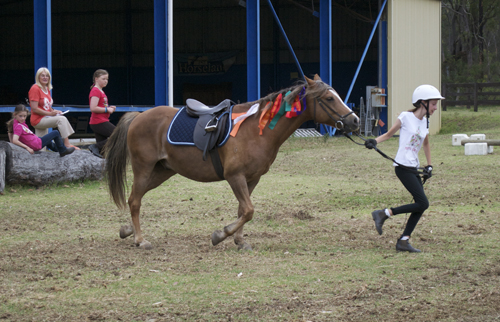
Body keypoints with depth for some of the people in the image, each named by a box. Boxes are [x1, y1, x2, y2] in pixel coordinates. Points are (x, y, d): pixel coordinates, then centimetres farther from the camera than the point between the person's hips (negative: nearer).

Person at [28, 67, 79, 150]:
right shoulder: (35, 89, -11)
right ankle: (67, 143, -30)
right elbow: (34, 109, -17)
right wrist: (50, 113, -19)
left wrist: (53, 111, 3)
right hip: (38, 120, -9)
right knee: (62, 119, -25)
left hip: (45, 119, 9)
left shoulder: (47, 89, 16)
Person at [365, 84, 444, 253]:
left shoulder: (425, 122, 13)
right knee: (423, 204, -14)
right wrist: (375, 141, -18)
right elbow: (389, 134, -1)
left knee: (420, 205, 3)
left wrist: (429, 166, 21)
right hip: (403, 167, -8)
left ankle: (404, 241, 7)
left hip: (414, 169, 8)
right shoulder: (406, 117, -7)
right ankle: (384, 213, -6)